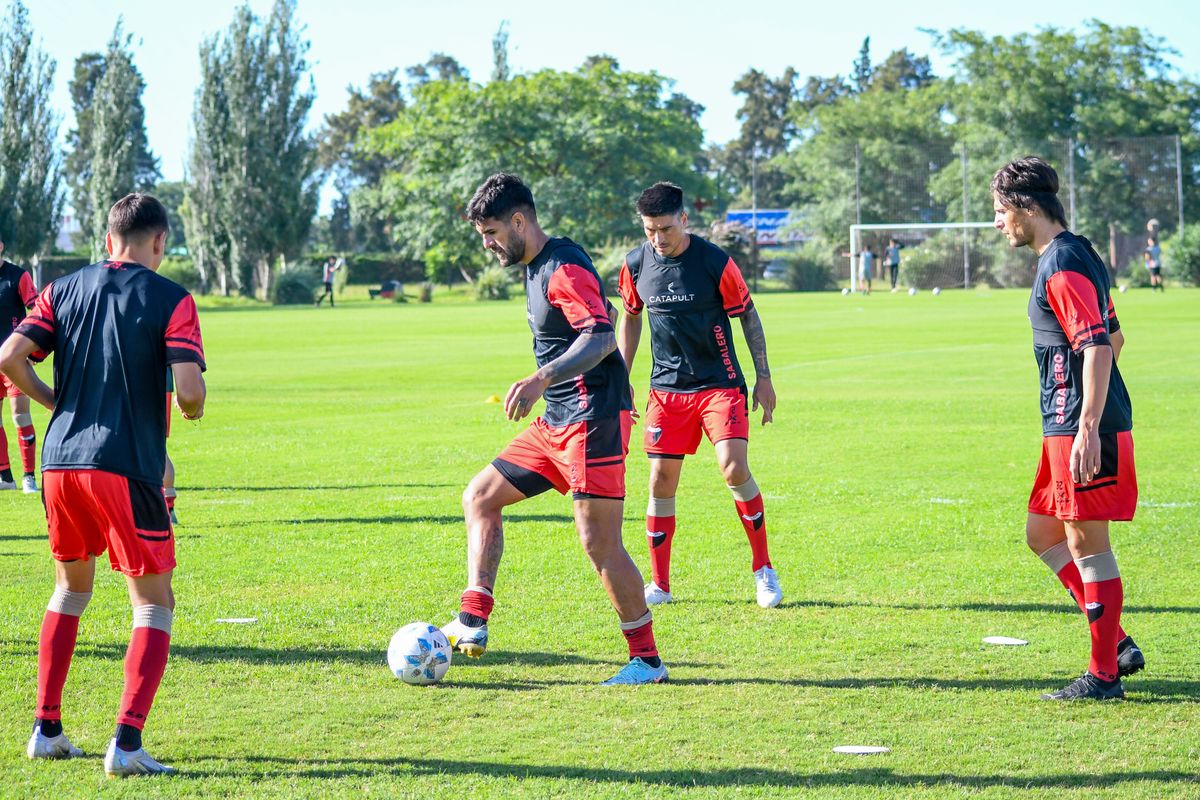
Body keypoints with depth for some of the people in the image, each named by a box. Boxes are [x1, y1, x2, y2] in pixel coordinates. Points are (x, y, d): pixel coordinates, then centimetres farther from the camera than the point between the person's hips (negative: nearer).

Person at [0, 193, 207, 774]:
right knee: (154, 605, 4)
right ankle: (126, 743, -11)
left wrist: (59, 403, 14)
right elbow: (189, 393, -13)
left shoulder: (63, 290, 11)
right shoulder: (171, 300, -2)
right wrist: (191, 408, 10)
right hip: (126, 469, -5)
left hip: (59, 463, 5)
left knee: (72, 587, 25)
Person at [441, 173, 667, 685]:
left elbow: (602, 336, -29)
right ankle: (472, 625, 7)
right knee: (480, 497, 10)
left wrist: (542, 379, -41)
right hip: (556, 421, 11)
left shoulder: (564, 268, -16)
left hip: (593, 421, -11)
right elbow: (604, 315, 28)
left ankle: (647, 660, -1)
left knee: (600, 543, -11)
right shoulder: (537, 267, 15)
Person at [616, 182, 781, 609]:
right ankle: (659, 584, 10)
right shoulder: (635, 265, -2)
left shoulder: (715, 263, -13)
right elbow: (630, 318, 14)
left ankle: (764, 570, -2)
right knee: (661, 481, -1)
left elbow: (748, 315, -1)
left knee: (734, 469, -18)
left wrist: (764, 377, -1)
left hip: (720, 384, -3)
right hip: (666, 388, 3)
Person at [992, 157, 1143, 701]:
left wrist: (1088, 429, -27)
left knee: (1087, 543, -4)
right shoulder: (1073, 255, 16)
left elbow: (1098, 347, -23)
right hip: (1067, 427, 11)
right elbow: (1112, 336, 25)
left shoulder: (1062, 265, -15)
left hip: (1082, 431, -11)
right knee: (1043, 534, 15)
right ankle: (1117, 643, 17)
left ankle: (1105, 674, 3)